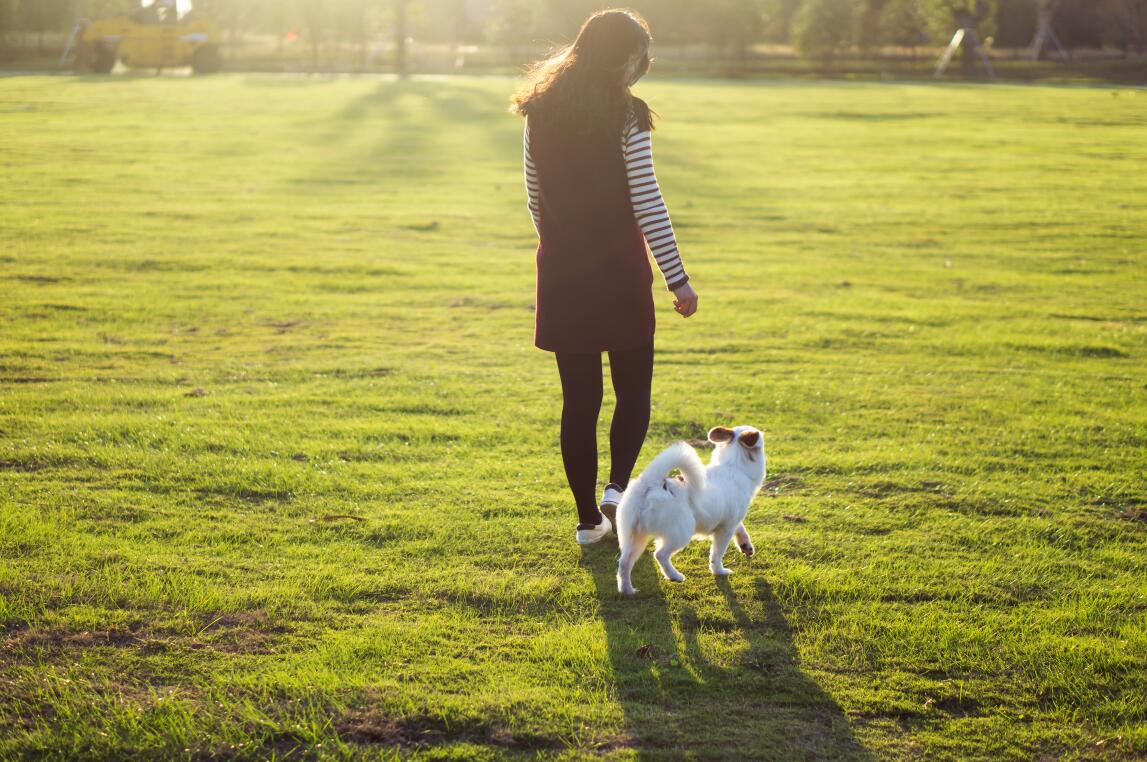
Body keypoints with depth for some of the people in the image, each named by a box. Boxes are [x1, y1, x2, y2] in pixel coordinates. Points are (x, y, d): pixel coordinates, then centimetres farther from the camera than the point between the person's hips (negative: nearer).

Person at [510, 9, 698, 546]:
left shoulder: (540, 113, 5)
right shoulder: (625, 116, -10)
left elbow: (535, 201, 11)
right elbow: (647, 204, -13)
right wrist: (677, 278, -9)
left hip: (561, 273, 4)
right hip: (619, 271, -4)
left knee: (579, 399, 9)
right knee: (633, 390, 11)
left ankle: (588, 518, 13)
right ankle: (617, 486, -10)